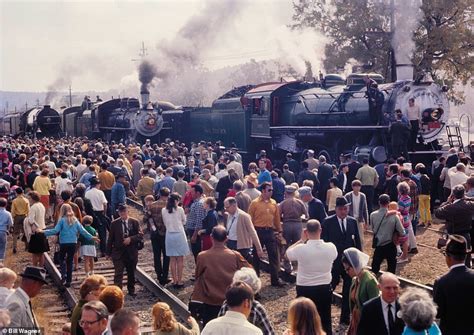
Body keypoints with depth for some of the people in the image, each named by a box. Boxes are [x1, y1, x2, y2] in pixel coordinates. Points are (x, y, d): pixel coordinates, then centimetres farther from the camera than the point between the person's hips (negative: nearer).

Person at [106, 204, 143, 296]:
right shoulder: (114, 223, 0)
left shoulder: (134, 222, 0)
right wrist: (108, 252, 2)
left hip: (132, 252, 2)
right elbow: (110, 239, 3)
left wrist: (130, 239, -19)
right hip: (118, 252, -2)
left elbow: (140, 235, -4)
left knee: (131, 273, 15)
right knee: (118, 274, -11)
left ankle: (131, 290, 33)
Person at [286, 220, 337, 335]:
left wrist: (302, 240, 4)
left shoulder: (301, 248, -21)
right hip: (325, 288, 2)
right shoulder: (331, 247, -13)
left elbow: (287, 253, 0)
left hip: (304, 290, -2)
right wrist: (318, 239, 11)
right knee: (325, 321, 18)